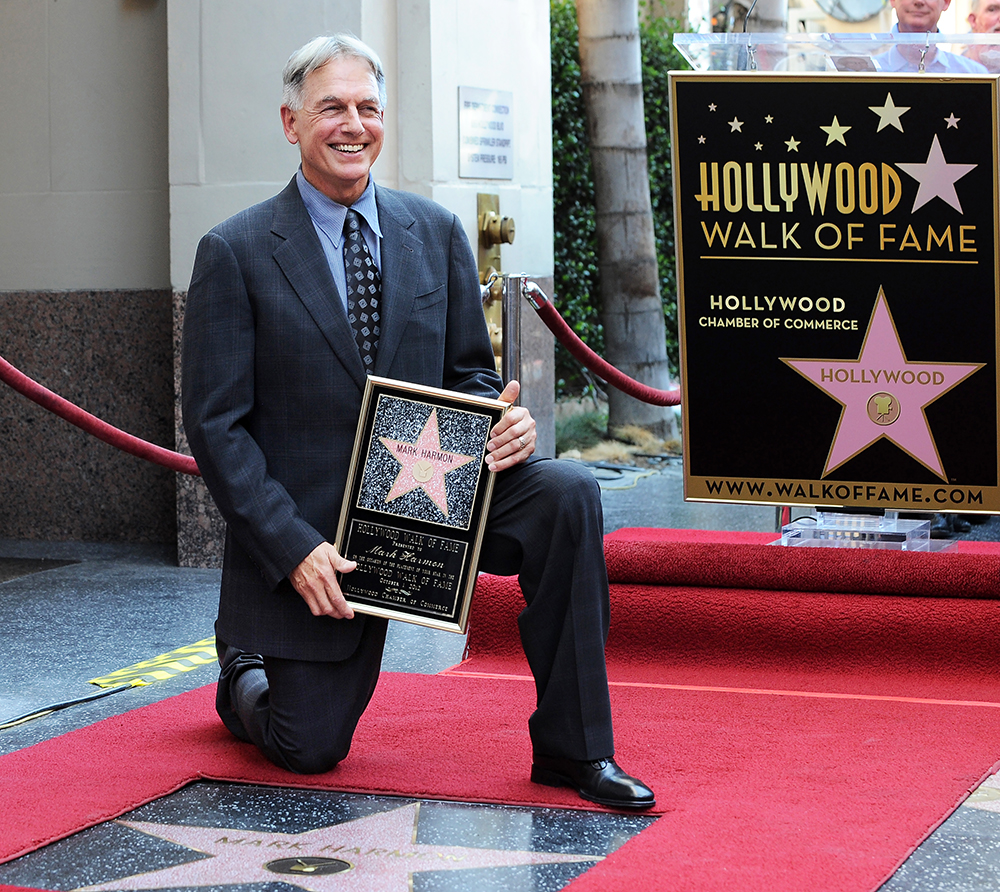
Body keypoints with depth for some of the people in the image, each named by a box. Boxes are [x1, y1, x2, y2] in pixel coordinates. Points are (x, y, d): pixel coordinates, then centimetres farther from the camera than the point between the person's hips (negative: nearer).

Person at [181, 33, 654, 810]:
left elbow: (470, 375, 10)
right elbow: (216, 424, -9)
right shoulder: (236, 253, -8)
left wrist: (505, 423, -15)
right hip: (312, 527, -3)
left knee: (566, 494, -23)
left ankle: (571, 746, -13)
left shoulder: (437, 233, 4)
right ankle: (246, 676, 39)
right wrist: (292, 548, -19)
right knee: (311, 751, 1)